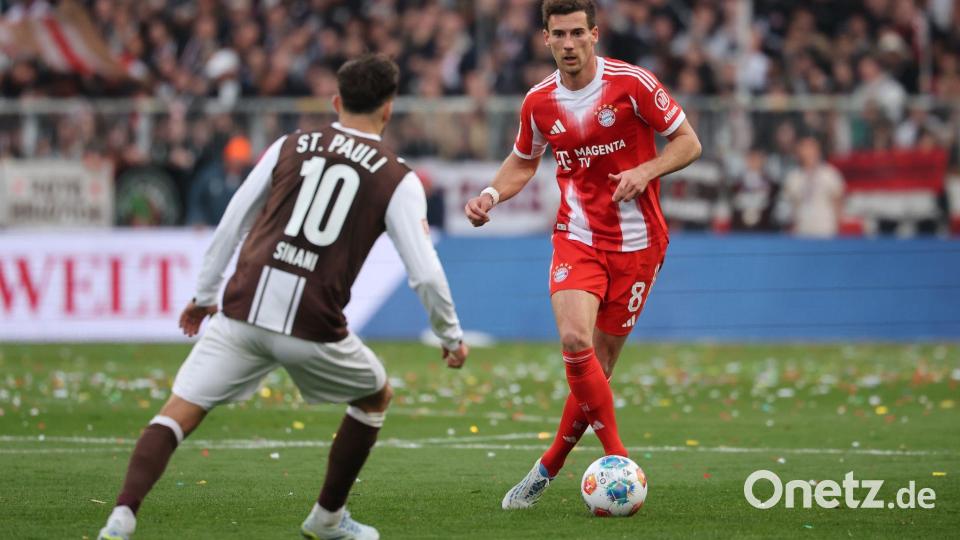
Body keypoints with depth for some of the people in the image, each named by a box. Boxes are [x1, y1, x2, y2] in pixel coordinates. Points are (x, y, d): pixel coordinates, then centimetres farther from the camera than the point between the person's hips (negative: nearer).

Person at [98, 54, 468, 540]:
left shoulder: (288, 148, 13)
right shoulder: (397, 181, 5)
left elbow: (231, 224, 16)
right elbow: (425, 273, 1)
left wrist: (205, 293, 28)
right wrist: (450, 336, 18)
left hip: (242, 314, 2)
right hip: (314, 329, -1)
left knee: (179, 413, 2)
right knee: (375, 396, 27)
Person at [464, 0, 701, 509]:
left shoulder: (632, 83, -10)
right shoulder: (539, 102, 1)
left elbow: (688, 142, -3)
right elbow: (522, 162, 20)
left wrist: (645, 171, -20)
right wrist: (490, 195, 0)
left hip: (636, 241, -2)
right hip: (576, 236, 2)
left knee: (599, 361, 1)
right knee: (574, 340, -22)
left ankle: (550, 466, 18)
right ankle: (618, 460, -11)